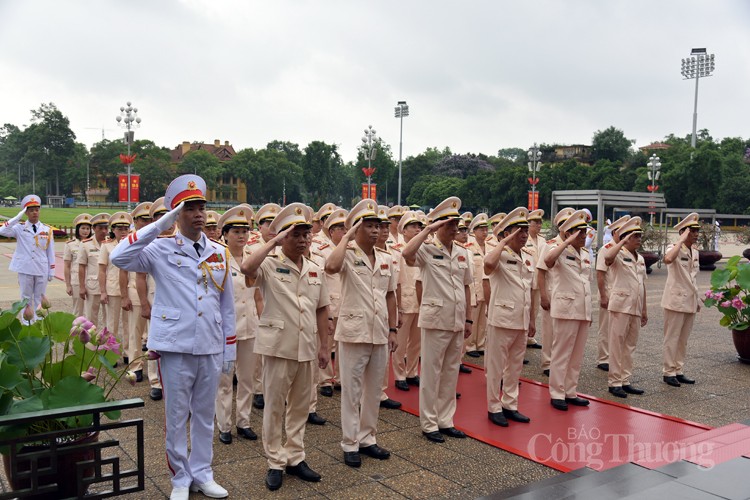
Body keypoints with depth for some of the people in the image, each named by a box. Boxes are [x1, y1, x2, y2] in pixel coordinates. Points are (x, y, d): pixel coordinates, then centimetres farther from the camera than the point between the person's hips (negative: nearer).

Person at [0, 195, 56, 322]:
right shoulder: (20, 228, 0)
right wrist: (18, 217, -18)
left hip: (42, 270, 1)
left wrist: (51, 271, 2)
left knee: (39, 299, 9)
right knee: (26, 298, 8)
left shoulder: (47, 230, 4)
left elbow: (50, 252, 5)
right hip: (25, 269, -1)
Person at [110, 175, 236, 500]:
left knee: (205, 415, 15)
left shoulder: (219, 253, 7)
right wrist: (160, 225, -21)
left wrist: (230, 348, 9)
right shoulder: (161, 250, -4)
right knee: (177, 417, 9)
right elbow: (118, 258, -22)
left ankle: (202, 474, 30)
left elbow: (227, 305, 10)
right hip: (176, 347, -3)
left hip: (211, 348, 4)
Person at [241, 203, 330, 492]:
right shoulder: (270, 265, -7)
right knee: (274, 406, 6)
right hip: (278, 347, -5)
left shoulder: (315, 270, 9)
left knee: (300, 405, 14)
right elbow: (247, 268, -30)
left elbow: (322, 310, 13)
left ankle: (295, 458, 27)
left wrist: (323, 346, 10)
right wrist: (273, 243, -21)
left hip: (306, 348, 5)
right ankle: (275, 462, 19)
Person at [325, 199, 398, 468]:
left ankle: (367, 438, 29)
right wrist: (347, 237, -21)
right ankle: (350, 443, 17)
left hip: (380, 333, 6)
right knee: (352, 389, 5)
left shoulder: (386, 259, 9)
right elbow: (331, 266, -33)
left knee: (374, 389, 15)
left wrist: (392, 329, 11)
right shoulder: (348, 255, -9)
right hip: (354, 332, -5)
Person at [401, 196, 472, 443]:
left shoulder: (462, 253, 10)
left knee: (451, 372, 13)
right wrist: (428, 230, -23)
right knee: (431, 373, 3)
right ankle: (429, 423, 15)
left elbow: (466, 287, 15)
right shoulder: (427, 250, -8)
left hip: (457, 321, 6)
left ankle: (445, 420, 26)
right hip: (435, 320, -6)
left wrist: (468, 319, 13)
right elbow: (407, 253, -31)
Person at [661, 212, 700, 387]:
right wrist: (681, 240, -27)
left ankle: (678, 371, 22)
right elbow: (668, 259, -37)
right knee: (672, 338, 0)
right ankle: (668, 372, 8)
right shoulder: (674, 248, -11)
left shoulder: (695, 252, 12)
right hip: (676, 300, -7)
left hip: (690, 302, 8)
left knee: (683, 339, 13)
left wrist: (698, 300, 19)